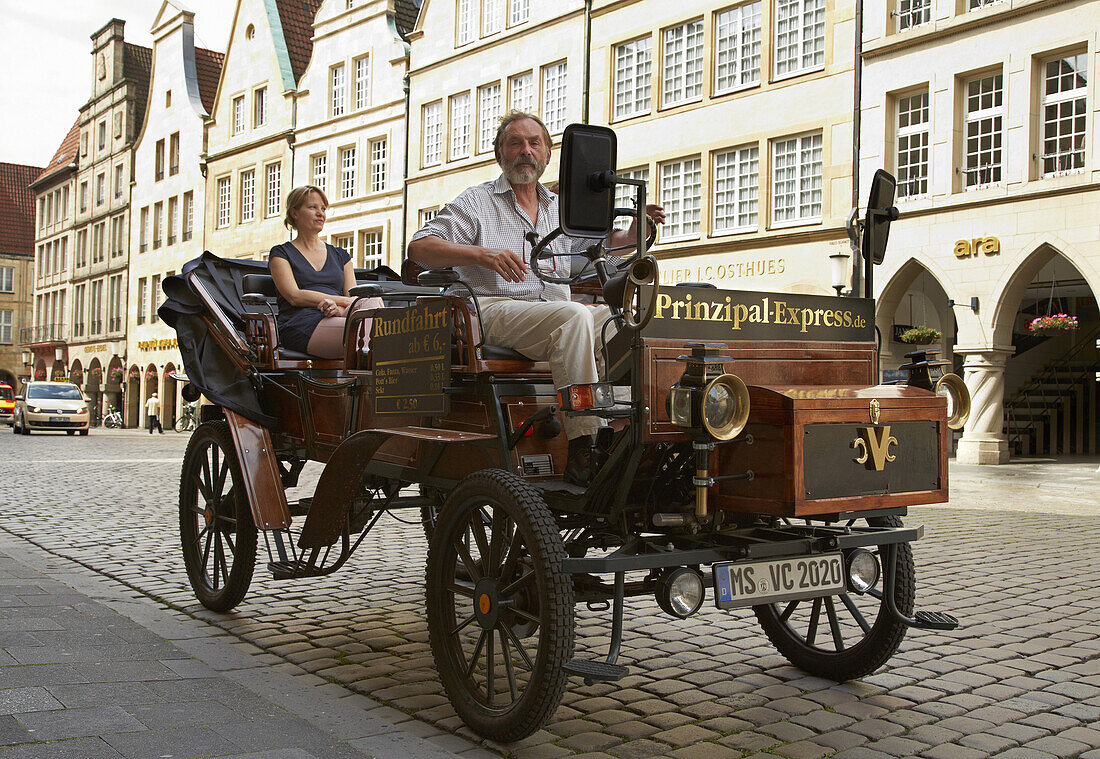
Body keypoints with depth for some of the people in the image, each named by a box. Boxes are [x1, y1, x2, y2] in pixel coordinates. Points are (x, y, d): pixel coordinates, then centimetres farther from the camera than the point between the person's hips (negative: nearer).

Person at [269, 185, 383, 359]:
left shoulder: (340, 255, 28)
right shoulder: (281, 253, 15)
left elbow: (353, 296, 15)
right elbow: (294, 296, 0)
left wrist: (341, 309, -11)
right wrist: (345, 301, -7)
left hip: (336, 319, 4)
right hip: (302, 328, -4)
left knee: (372, 301, -34)